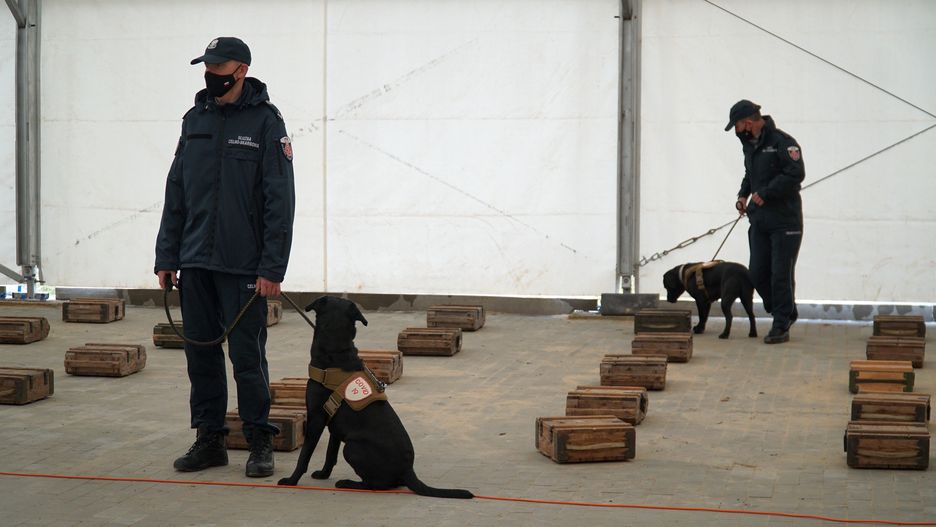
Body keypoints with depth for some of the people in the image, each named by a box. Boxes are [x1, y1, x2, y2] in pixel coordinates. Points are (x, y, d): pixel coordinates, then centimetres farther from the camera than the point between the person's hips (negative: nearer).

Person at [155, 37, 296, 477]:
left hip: (243, 267, -5)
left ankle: (260, 442, 10)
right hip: (195, 263, 5)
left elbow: (280, 201, -8)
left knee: (247, 357, -2)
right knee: (201, 354, 9)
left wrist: (272, 268, -14)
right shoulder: (195, 120, 12)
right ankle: (209, 439, 19)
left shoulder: (265, 122, -5)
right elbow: (175, 194, 15)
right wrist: (166, 257, 8)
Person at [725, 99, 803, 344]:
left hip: (784, 220, -8)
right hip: (759, 221, 8)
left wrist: (764, 193, -19)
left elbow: (796, 174, -23)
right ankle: (786, 313, 27)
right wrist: (743, 194, 9)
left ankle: (781, 327, 4)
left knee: (781, 275, -4)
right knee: (758, 273, 8)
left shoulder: (782, 142, -14)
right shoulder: (750, 144, 13)